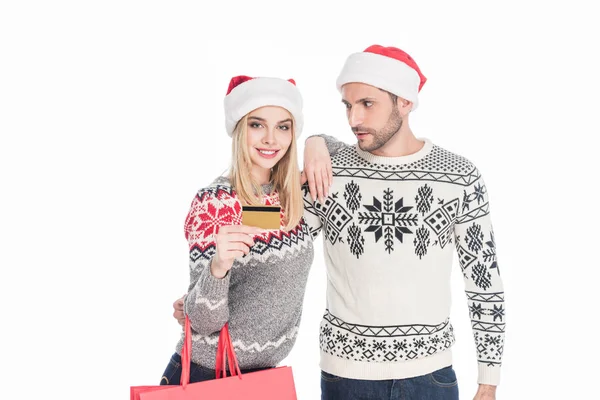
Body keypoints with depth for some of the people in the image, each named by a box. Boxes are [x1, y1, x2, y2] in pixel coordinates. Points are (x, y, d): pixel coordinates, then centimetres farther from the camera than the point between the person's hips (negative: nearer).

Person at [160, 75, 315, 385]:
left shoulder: (292, 196, -3)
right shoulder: (212, 202, -19)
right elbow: (205, 320, -21)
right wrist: (218, 266, -40)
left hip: (264, 374, 6)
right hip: (204, 379, -6)